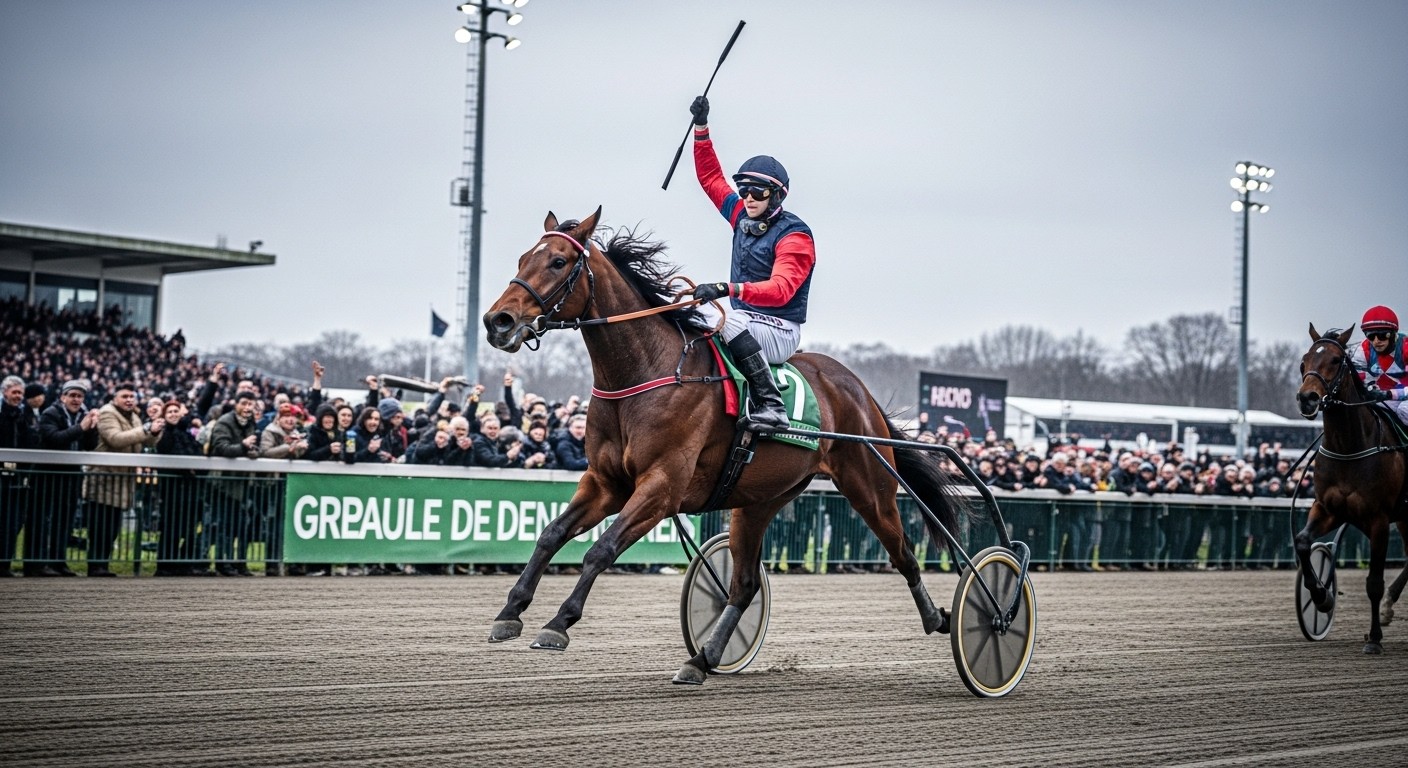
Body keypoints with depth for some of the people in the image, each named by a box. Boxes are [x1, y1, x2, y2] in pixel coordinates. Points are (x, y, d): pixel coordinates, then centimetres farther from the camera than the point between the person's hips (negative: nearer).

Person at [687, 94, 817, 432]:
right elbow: (711, 177, 20)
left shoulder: (794, 235, -13)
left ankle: (771, 406, -38)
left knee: (725, 319, -37)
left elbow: (780, 289, -28)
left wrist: (728, 289, -41)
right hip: (746, 323, 9)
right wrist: (701, 127, 12)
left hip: (779, 331, -8)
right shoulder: (743, 217, 10)